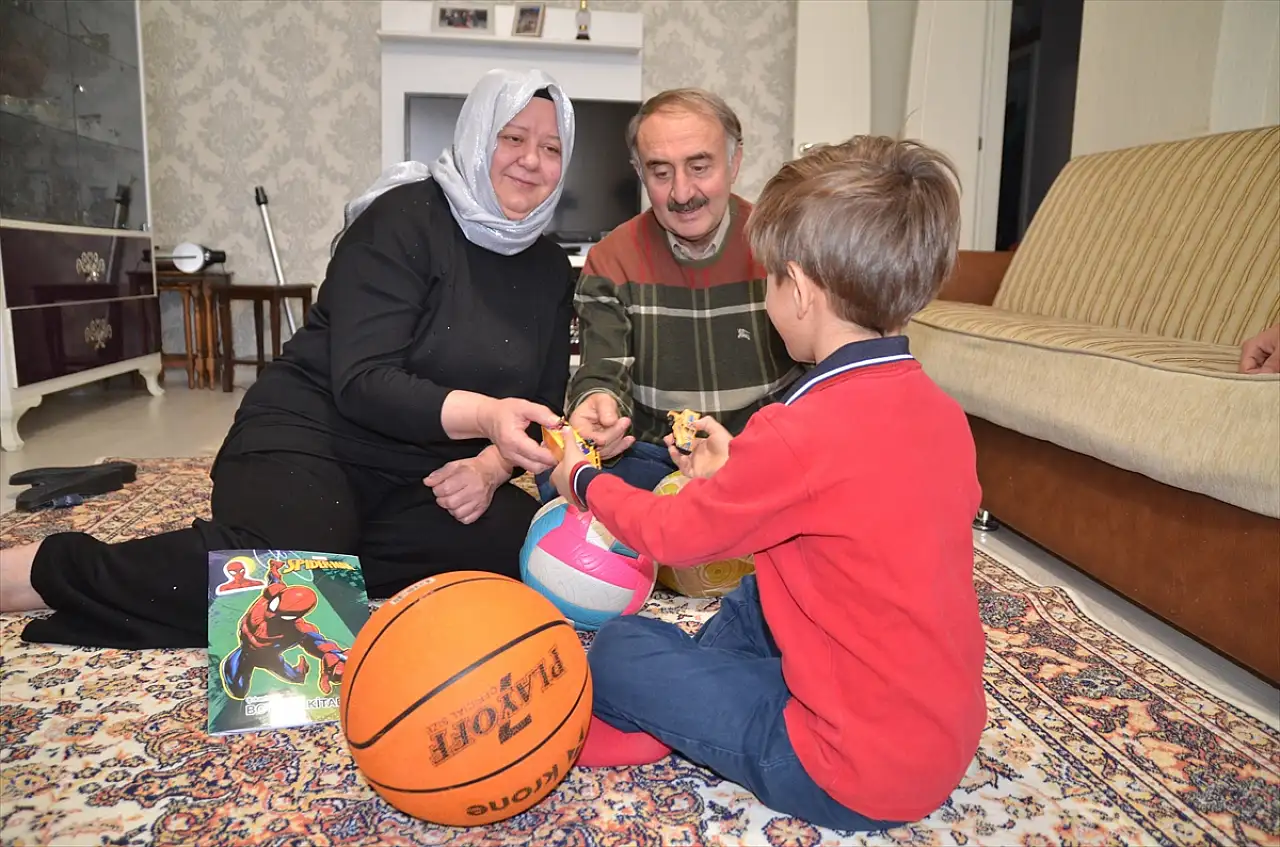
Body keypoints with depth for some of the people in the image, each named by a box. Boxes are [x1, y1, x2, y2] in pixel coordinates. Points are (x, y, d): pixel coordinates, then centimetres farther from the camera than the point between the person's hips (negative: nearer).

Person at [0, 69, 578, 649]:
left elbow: (540, 408, 9)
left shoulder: (550, 270, 10)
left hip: (422, 479, 6)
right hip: (313, 437, -5)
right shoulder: (405, 218, -8)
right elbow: (362, 382, -18)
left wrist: (490, 466, -13)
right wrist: (482, 414, -34)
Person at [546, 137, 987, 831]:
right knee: (750, 599, 23)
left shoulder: (798, 432, -27)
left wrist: (581, 479, 7)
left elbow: (672, 534, -11)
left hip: (855, 779, -8)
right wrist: (735, 474, 13)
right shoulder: (943, 413, -4)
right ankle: (670, 715, 30)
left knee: (620, 650, -3)